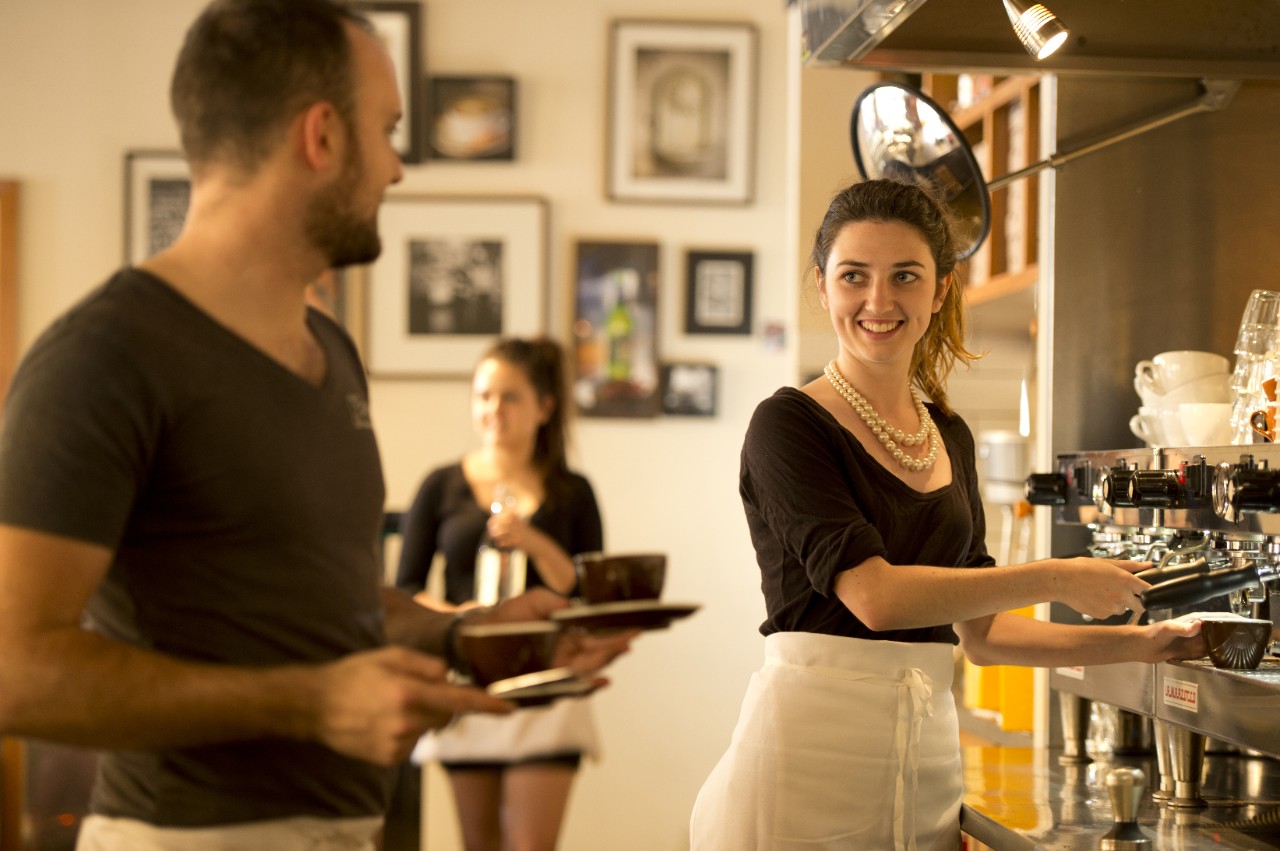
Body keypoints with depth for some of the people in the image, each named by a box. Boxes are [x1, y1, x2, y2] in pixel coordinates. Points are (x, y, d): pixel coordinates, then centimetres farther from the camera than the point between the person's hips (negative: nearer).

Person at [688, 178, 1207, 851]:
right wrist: (1057, 579, -12)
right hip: (807, 761, -5)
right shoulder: (788, 424, -7)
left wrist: (1140, 644, 13)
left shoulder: (950, 437, 13)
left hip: (925, 765, 6)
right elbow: (873, 593, -18)